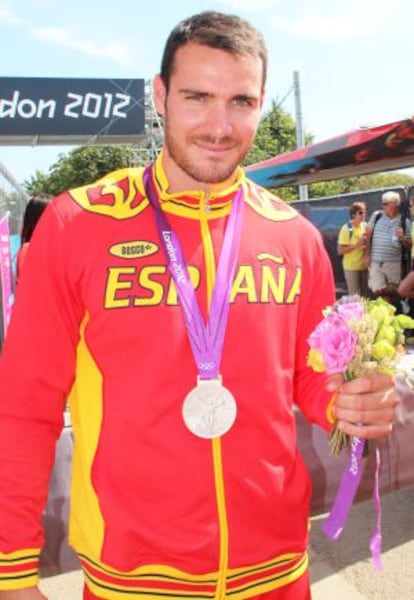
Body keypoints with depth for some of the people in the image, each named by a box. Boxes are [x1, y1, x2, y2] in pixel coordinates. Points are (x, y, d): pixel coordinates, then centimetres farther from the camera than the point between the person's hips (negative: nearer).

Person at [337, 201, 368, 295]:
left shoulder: (365, 226, 4)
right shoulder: (346, 228, -12)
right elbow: (340, 251, -14)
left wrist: (366, 241, -3)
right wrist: (356, 245, -21)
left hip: (363, 265, 6)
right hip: (351, 267, -6)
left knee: (364, 295, 12)